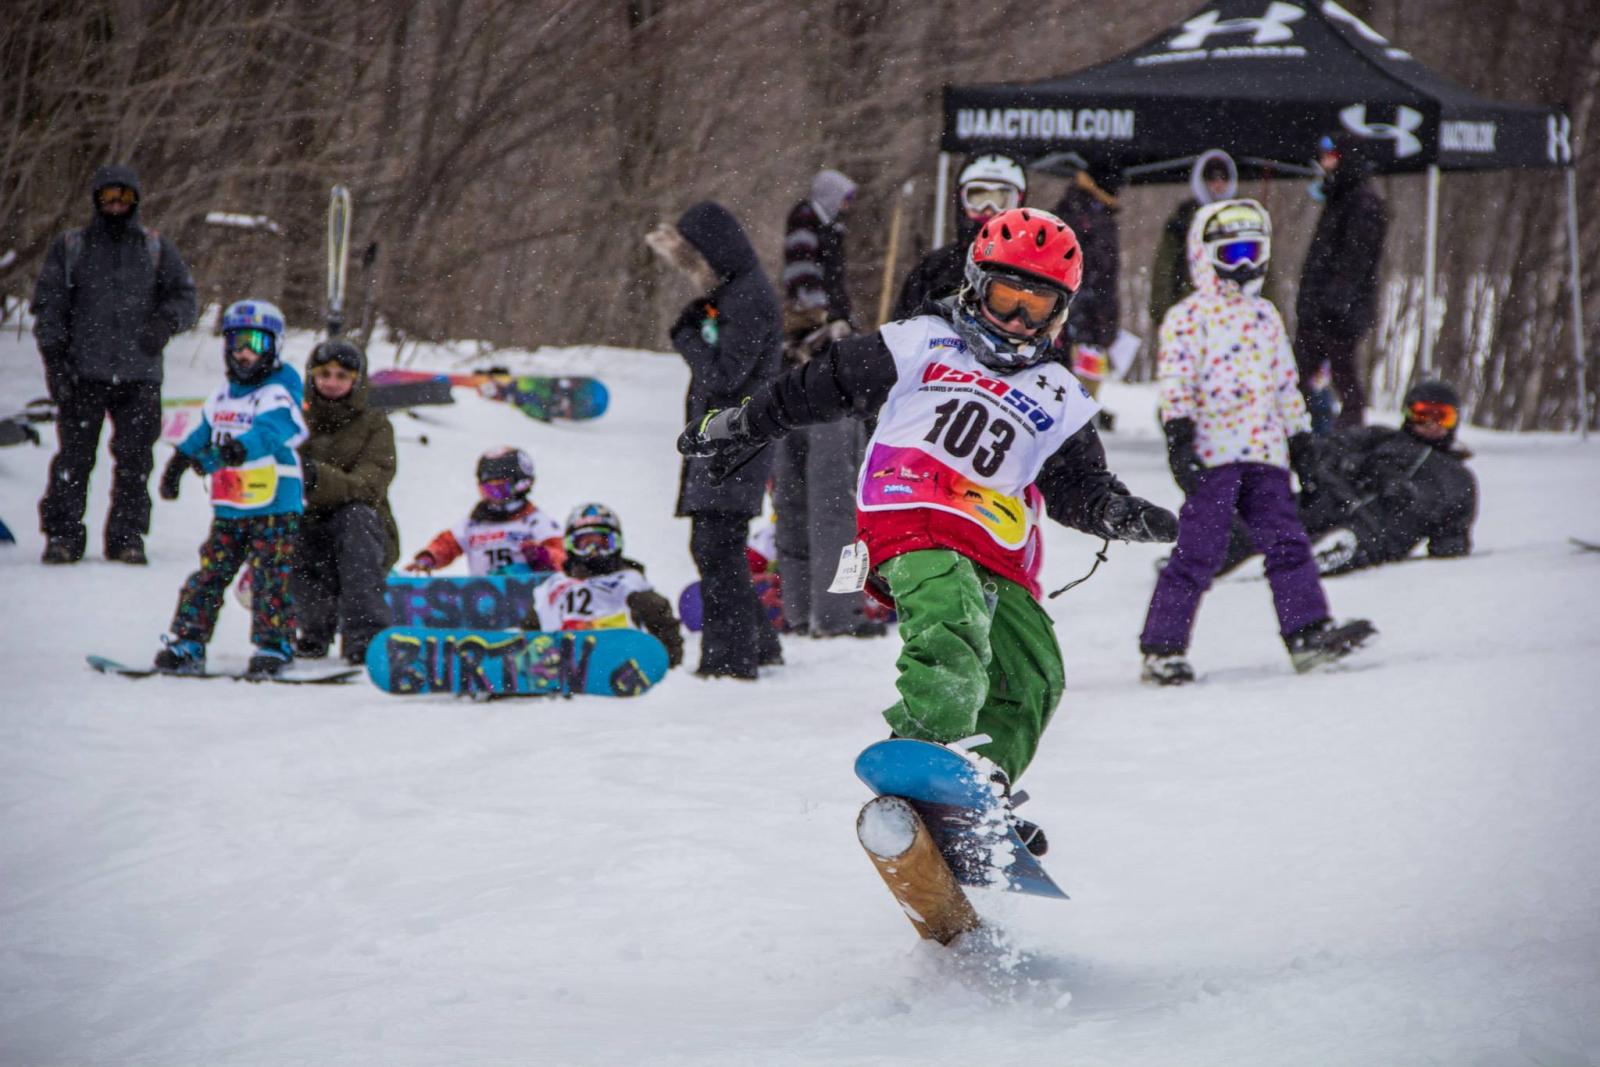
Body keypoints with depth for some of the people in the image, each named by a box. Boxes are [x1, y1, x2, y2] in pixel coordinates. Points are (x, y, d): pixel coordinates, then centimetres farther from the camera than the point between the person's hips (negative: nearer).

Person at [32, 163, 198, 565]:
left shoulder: (157, 249, 14)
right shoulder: (69, 247, 11)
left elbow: (185, 297, 10)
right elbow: (48, 303, 7)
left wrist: (166, 321, -13)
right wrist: (55, 358, -5)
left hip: (139, 376, 1)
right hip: (83, 374, -1)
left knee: (134, 461, -2)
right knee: (74, 457, -5)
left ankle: (127, 536, 6)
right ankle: (62, 534, 0)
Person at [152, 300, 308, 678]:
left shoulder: (278, 394, -9)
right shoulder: (223, 396, 14)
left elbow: (271, 431, -27)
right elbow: (206, 432, 29)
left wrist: (239, 448, -44)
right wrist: (179, 460, 30)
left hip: (274, 509, -6)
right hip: (228, 510, 6)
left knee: (268, 579, -6)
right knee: (209, 575, 4)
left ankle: (273, 647, 1)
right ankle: (187, 643, 6)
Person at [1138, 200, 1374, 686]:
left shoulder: (1265, 317, 20)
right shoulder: (1188, 317, -1)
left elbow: (1286, 384, 25)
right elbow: (1175, 381, -8)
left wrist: (1300, 438, 21)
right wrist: (1178, 436, -17)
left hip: (1264, 452, 6)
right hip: (1211, 453, -6)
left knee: (1286, 541, -2)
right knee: (1198, 551, -8)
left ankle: (1309, 633, -4)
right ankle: (1162, 648, -4)